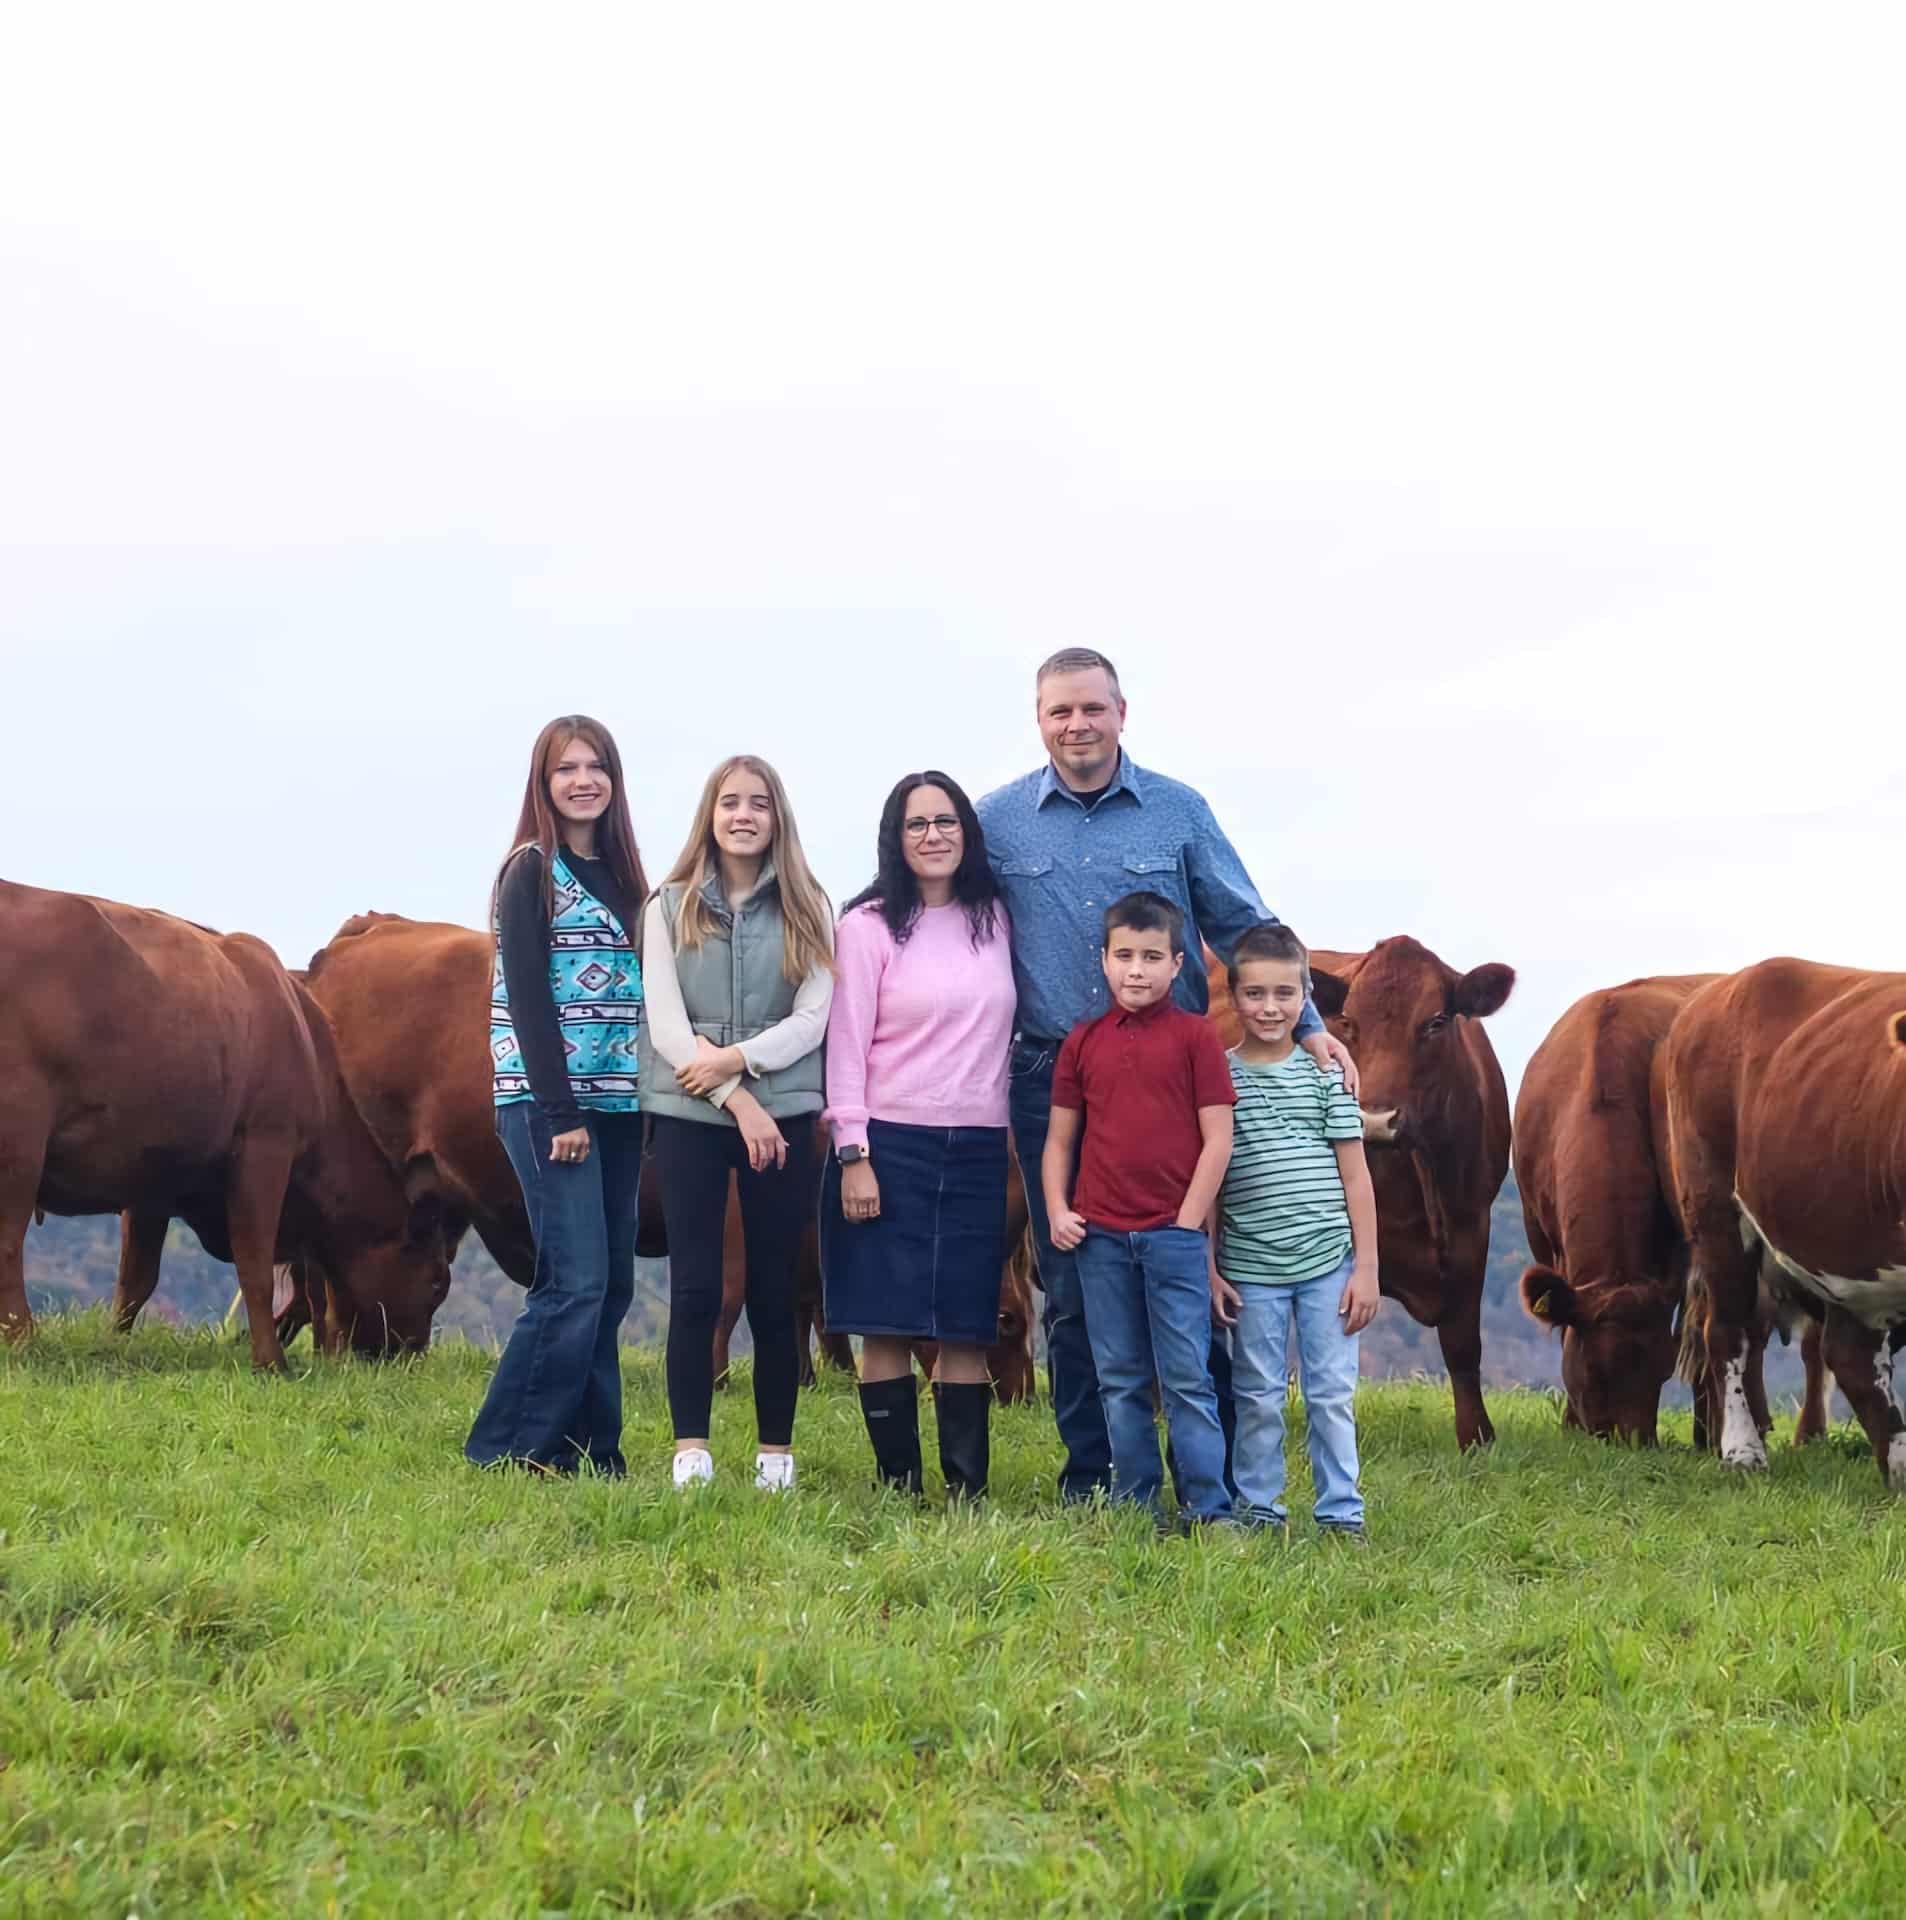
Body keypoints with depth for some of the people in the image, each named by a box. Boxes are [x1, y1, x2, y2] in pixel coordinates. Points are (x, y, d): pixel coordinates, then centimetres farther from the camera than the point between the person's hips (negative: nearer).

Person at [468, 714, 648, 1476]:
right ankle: (505, 1447, -4)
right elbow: (528, 996, -10)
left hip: (617, 1104, 7)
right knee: (575, 1283, -12)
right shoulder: (532, 871, -3)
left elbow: (637, 997, 15)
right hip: (547, 1102, -7)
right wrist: (559, 1113, -16)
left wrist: (639, 1101, 4)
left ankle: (591, 1449, 11)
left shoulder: (621, 875, 16)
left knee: (611, 1285, 5)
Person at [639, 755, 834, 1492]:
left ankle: (775, 1452, 10)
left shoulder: (806, 909, 6)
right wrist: (736, 1100, -13)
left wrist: (737, 1059, -17)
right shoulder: (671, 906, 5)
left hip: (782, 1114, 0)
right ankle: (690, 1450, -2)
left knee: (774, 1289, 3)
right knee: (695, 1288, -4)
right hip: (687, 1113, 0)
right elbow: (664, 1019, -3)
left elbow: (812, 1017, -2)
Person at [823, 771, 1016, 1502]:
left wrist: (1013, 1141, 7)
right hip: (890, 1145, -3)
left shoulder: (995, 921, 9)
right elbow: (847, 1045, -5)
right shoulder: (868, 927, -3)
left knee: (966, 1328, 3)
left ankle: (968, 1487, 6)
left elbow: (1004, 1030, 14)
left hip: (976, 1150, 3)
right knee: (887, 1325, -2)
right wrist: (852, 1155, -11)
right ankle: (898, 1482, 4)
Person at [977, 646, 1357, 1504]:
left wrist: (1306, 1024, -2)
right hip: (1050, 1078, 1)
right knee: (1071, 1286, 5)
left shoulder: (1179, 813, 5)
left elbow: (1245, 929, 7)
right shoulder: (997, 820, 6)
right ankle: (1091, 1480, 13)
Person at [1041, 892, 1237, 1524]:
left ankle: (1209, 1510, 0)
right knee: (1120, 1381, 8)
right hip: (1099, 1235, 3)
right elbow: (1059, 1138, 12)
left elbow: (1218, 1139, -4)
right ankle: (1134, 1504, 15)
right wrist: (1058, 1211, 0)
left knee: (1186, 1378, -2)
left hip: (1173, 1234, -3)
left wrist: (1188, 1223, -8)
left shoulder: (1195, 1036, -1)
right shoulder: (1083, 1042, 9)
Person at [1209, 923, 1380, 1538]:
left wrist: (1366, 1266, 0)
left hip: (1328, 1262, 0)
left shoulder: (1325, 1073, 2)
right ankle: (1257, 1511, 18)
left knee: (1332, 1394, 4)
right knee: (1258, 1397, 7)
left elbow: (1355, 1176, 4)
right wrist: (1208, 1268, -1)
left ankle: (1341, 1513, 13)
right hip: (1250, 1270, 0)